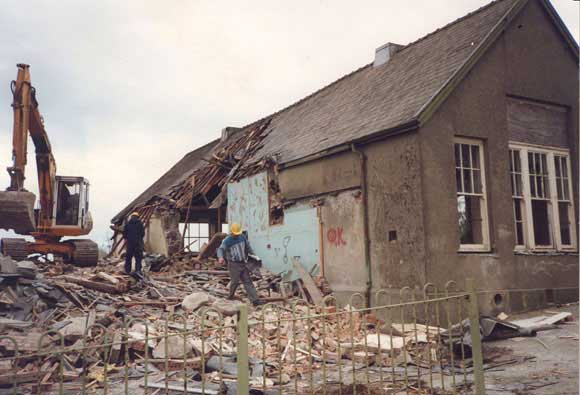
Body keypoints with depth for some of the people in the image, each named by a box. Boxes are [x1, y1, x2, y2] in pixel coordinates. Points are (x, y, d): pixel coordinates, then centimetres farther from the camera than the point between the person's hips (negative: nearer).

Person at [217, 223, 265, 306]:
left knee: (248, 282, 2)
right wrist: (221, 257, -44)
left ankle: (255, 300, -2)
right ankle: (231, 296, 28)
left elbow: (248, 246, 20)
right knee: (235, 281, 0)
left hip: (243, 263, 5)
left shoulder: (243, 237, 4)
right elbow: (220, 249, -25)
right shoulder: (227, 241, -12)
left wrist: (252, 253, 25)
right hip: (234, 264, -5)